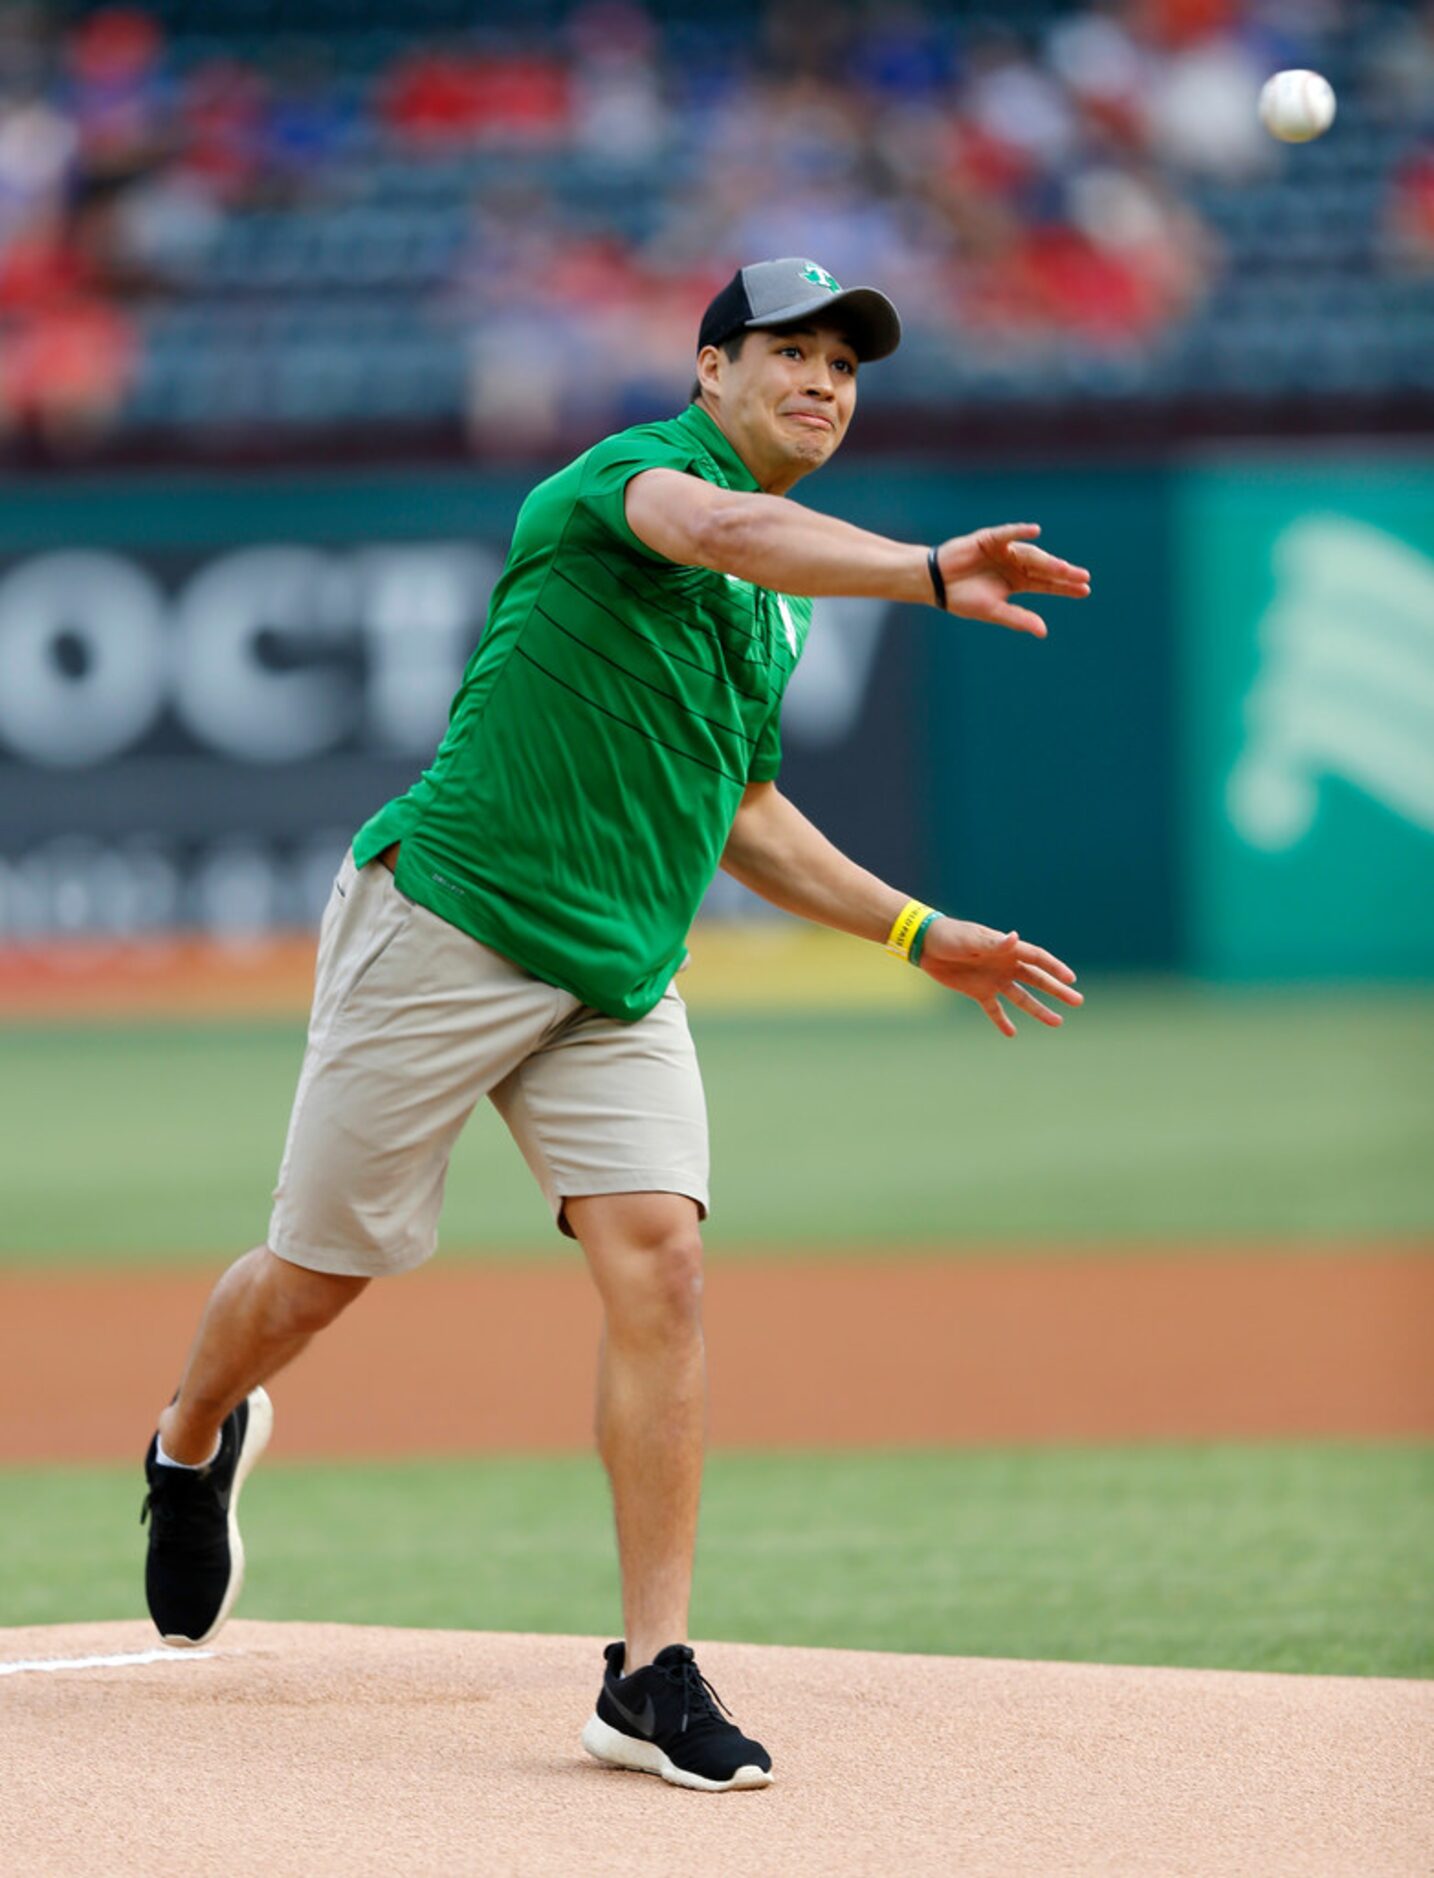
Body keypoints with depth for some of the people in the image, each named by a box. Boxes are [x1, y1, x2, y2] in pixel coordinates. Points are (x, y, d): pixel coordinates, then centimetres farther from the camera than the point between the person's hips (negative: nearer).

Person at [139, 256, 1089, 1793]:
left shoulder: (778, 610, 17)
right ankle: (195, 1443, 40)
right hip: (443, 930, -6)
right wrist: (930, 573, -50)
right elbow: (720, 527, -35)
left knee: (659, 1263, -13)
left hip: (616, 980, 6)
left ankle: (653, 1672, -13)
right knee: (320, 1272, 5)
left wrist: (919, 933, 21)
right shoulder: (635, 470, -10)